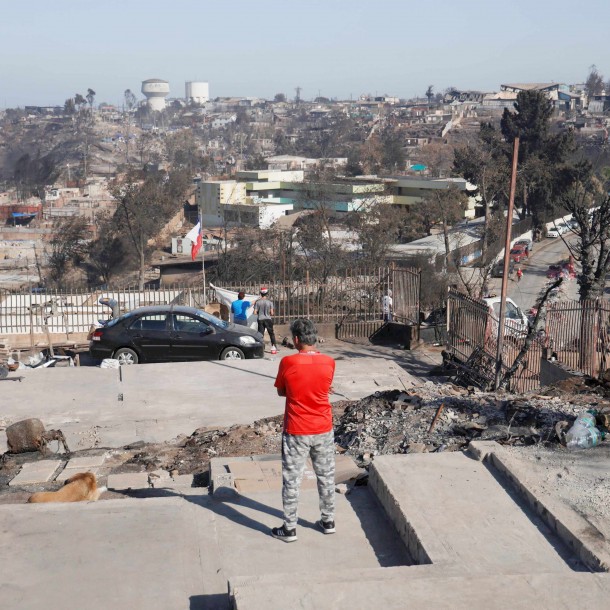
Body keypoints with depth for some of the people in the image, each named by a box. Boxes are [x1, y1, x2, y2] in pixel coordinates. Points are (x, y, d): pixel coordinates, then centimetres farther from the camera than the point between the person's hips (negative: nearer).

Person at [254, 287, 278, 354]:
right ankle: (273, 347, 8)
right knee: (271, 333, 9)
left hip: (260, 319, 1)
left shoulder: (258, 302, -2)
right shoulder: (270, 302, -5)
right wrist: (273, 314, 15)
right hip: (268, 319, -1)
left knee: (260, 334, 4)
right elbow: (272, 313, -6)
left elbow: (255, 312, -3)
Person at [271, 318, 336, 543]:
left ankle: (289, 529, 14)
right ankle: (328, 521, 28)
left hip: (296, 432, -3)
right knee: (326, 476, 17)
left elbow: (281, 392, 0)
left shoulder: (287, 362, -15)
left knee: (292, 480, 7)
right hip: (323, 430, 3)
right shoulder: (328, 362, -6)